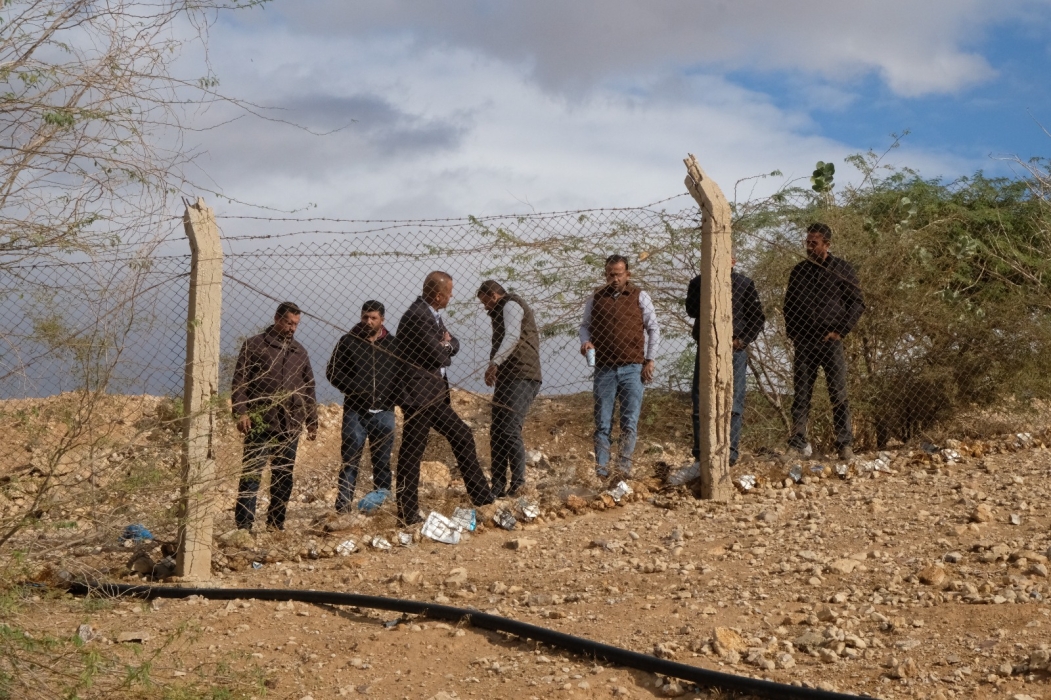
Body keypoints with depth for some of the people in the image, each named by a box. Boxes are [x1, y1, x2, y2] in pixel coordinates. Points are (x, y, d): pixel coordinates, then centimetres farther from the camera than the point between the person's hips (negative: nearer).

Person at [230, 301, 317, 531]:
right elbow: (240, 381, -3)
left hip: (290, 425, 5)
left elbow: (309, 389, 22)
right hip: (260, 424, -5)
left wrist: (312, 421, 19)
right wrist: (241, 412, -13)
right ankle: (244, 524, -5)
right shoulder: (254, 346, 1)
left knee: (284, 476, 8)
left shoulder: (300, 352, 17)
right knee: (251, 474, -6)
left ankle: (276, 523, 16)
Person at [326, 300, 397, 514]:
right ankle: (343, 505, -1)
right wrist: (354, 390, -12)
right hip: (355, 410, -1)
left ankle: (380, 493, 14)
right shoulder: (348, 341, 3)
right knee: (350, 460, -1)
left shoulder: (392, 344, 7)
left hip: (384, 411, 1)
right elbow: (333, 371, 2)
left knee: (383, 459, 5)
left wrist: (392, 394, -5)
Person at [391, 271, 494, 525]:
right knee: (411, 452, -5)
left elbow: (453, 345, 16)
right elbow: (439, 356, -20)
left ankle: (482, 499, 22)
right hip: (418, 395, -11)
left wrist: (446, 344, -6)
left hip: (434, 395, 11)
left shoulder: (432, 314, 13)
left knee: (462, 437, 14)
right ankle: (407, 514, 1)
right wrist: (446, 347, 2)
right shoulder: (418, 316, -19)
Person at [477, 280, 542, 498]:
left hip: (520, 378, -10)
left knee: (509, 430, -15)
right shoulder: (505, 310, 29)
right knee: (497, 432, 7)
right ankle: (498, 487, 8)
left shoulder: (511, 305, -3)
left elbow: (512, 337, -20)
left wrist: (495, 362, -28)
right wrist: (497, 366, 10)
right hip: (508, 378, 10)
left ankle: (518, 483, -13)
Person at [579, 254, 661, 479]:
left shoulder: (640, 297, 5)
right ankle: (601, 468, 4)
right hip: (604, 368, 1)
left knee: (630, 420, -5)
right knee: (602, 422, 1)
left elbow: (653, 329, 7)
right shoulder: (596, 298, 10)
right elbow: (585, 325, 18)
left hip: (632, 368, -1)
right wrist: (585, 342, -4)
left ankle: (624, 465, 0)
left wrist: (649, 361, 1)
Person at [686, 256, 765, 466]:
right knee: (701, 403, -2)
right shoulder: (698, 283, 9)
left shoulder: (745, 284, 8)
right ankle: (701, 454, 2)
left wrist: (743, 340, -5)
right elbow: (691, 310, -7)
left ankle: (730, 453, -1)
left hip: (735, 349, -1)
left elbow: (758, 317, 8)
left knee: (734, 405, -2)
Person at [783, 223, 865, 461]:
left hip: (830, 341, -3)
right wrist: (792, 332, 7)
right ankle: (798, 444, 1)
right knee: (801, 394, 0)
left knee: (838, 394, -4)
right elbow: (788, 304, 21)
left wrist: (840, 331, -7)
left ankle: (845, 445, -1)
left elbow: (857, 303, 3)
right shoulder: (799, 271, 13)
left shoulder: (841, 269, 3)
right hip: (803, 341, 3)